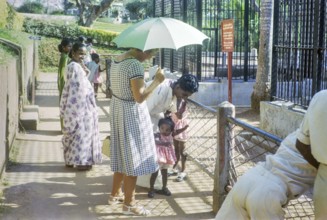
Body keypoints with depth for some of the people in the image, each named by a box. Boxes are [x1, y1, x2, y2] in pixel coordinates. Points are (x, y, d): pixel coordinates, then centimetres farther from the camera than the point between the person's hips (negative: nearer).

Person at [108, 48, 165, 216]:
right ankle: (129, 204, 10)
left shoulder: (116, 60, 6)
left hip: (117, 110, 9)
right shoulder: (135, 65, -23)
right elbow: (139, 97, -25)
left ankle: (115, 194, 33)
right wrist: (157, 81, -17)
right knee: (133, 157, 1)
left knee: (124, 155, 21)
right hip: (132, 113, -9)